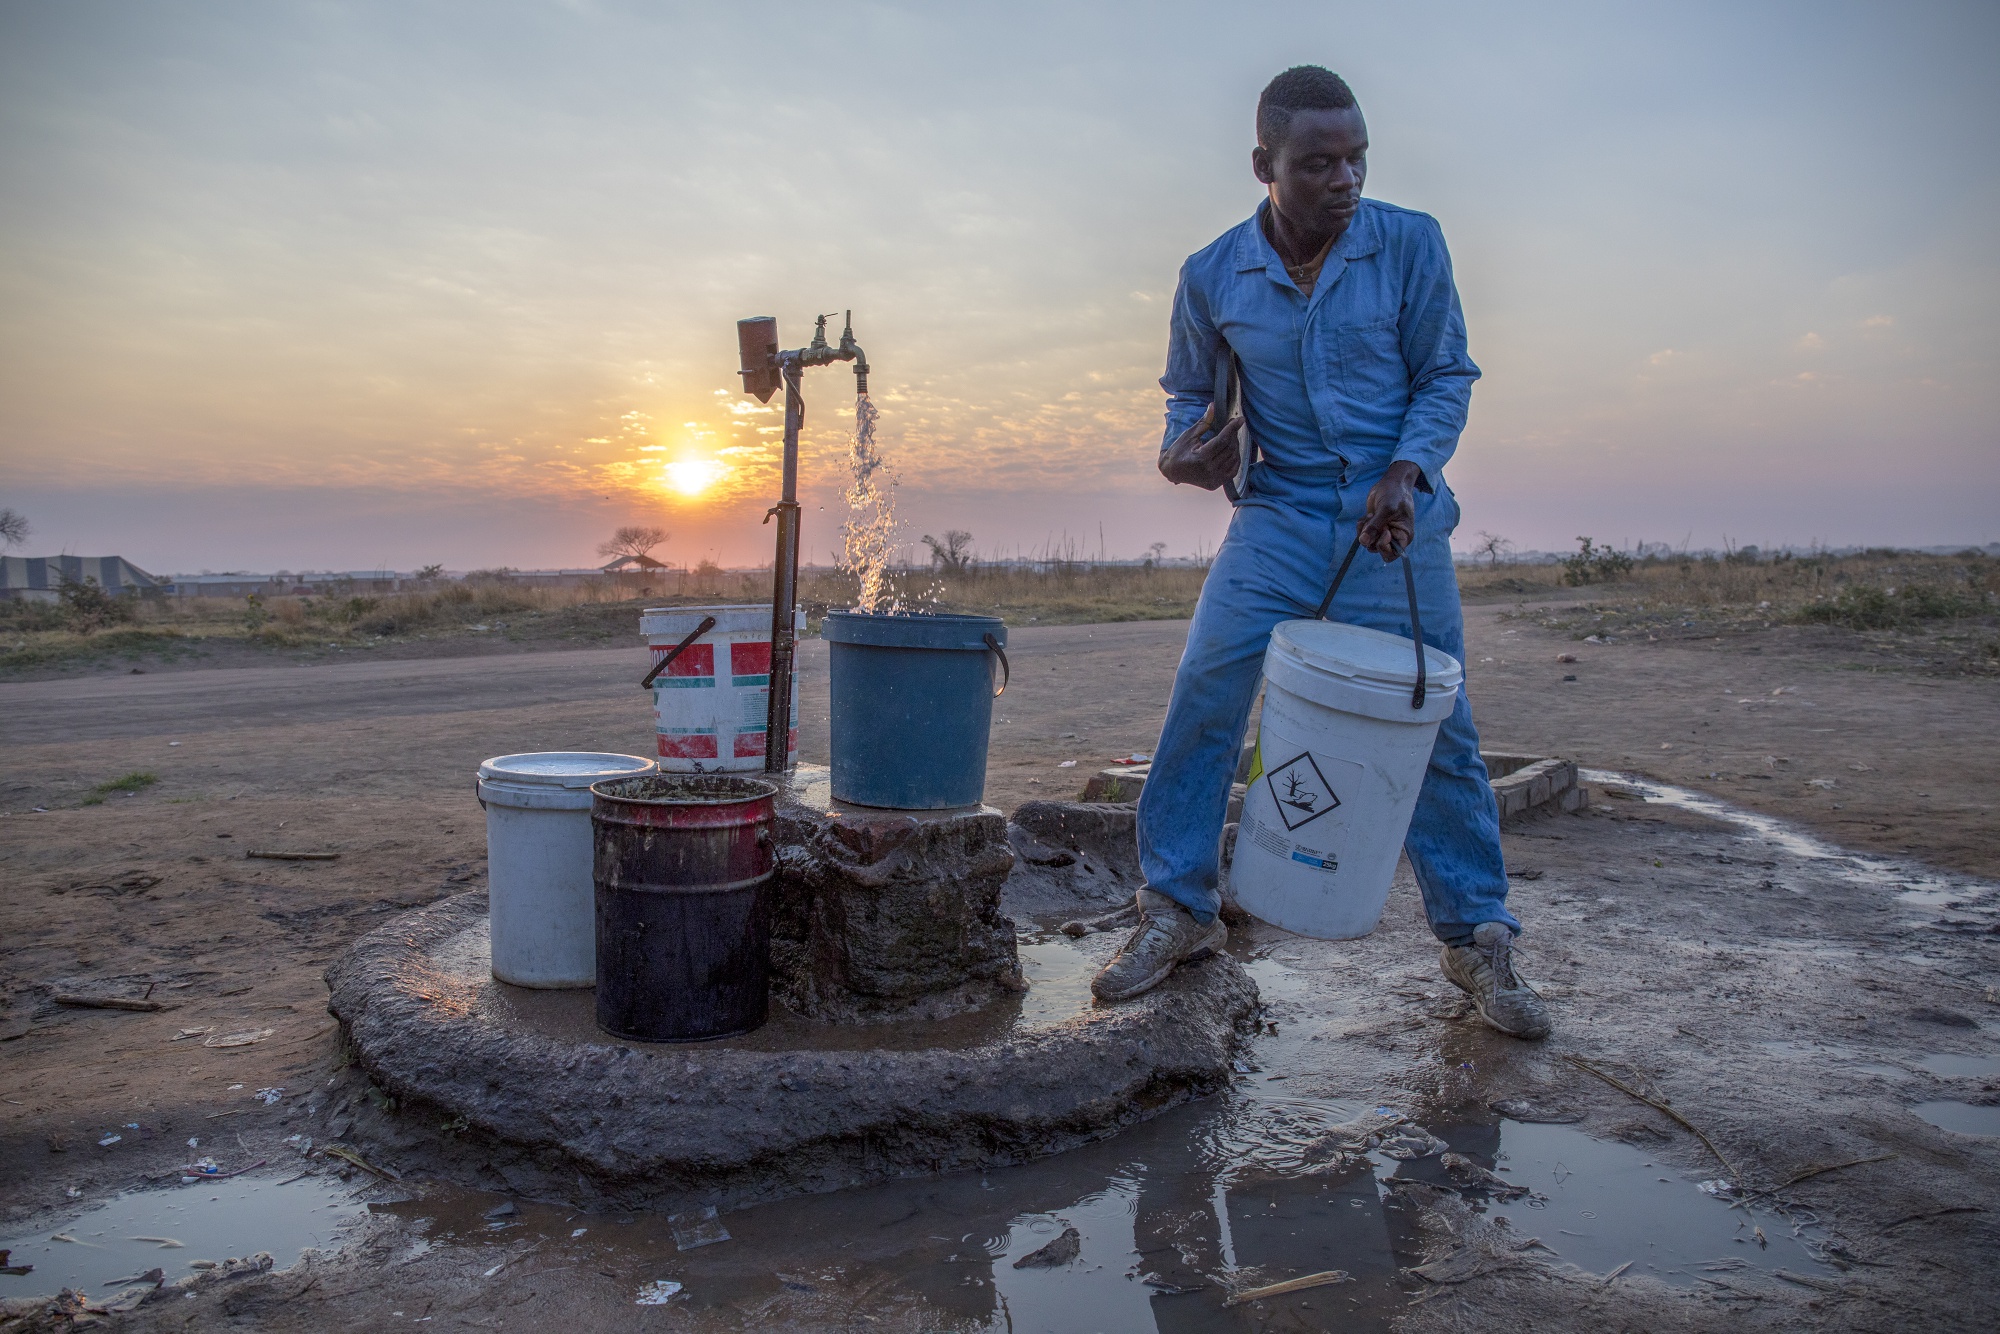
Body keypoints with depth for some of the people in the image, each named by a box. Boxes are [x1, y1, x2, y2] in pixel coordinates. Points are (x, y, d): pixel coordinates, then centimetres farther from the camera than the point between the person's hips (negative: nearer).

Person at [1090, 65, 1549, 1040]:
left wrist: (1406, 469, -15)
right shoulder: (1211, 277, -1)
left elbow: (1446, 374, 1)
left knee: (1437, 729, 2)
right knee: (1202, 698, -13)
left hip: (1398, 517, 0)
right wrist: (1188, 453, -11)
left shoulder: (1411, 243, -3)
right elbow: (1190, 394, 11)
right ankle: (1178, 908, 3)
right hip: (1279, 516, 1)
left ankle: (1476, 939, 17)